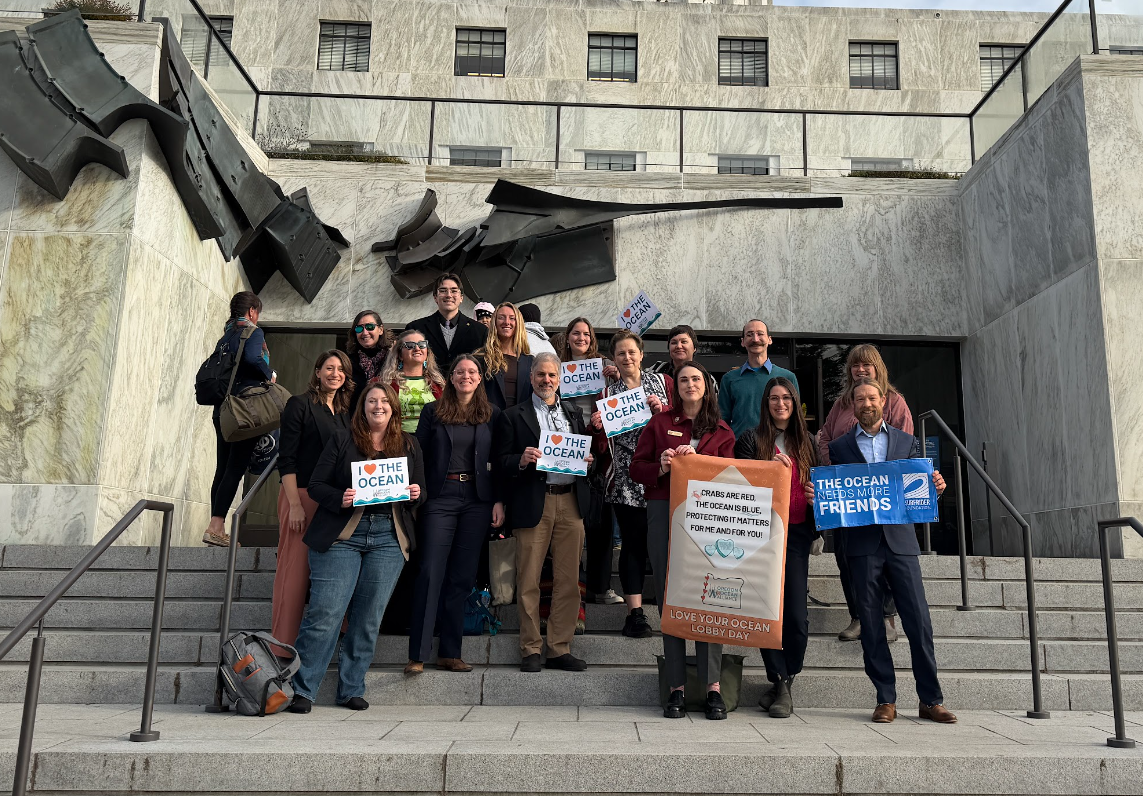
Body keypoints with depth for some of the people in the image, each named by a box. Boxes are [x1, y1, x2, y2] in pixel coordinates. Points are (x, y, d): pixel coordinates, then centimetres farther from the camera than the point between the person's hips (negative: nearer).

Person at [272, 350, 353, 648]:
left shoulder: (345, 413, 15)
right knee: (295, 569, -4)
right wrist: (294, 504, -13)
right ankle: (284, 643, 4)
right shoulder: (300, 405, -2)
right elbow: (286, 458, -7)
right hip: (302, 495, -6)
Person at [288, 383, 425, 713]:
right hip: (342, 535, -2)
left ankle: (352, 690, 16)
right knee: (325, 611, -8)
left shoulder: (409, 445, 14)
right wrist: (339, 499, -14)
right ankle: (302, 690, 4)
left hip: (389, 538, 3)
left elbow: (421, 490, 19)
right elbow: (315, 485, 4)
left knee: (369, 618, 4)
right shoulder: (342, 441, 7)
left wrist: (415, 494, -4)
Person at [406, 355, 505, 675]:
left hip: (477, 500, 2)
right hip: (441, 497, -1)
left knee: (462, 576, 5)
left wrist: (499, 501, -1)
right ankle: (418, 654, -2)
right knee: (430, 573, -7)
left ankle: (450, 653, 13)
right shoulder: (433, 412, 6)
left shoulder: (492, 414, 8)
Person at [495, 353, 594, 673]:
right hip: (534, 504, -3)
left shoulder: (573, 413, 18)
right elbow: (502, 463, 0)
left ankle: (560, 649, 16)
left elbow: (585, 453, 22)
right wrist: (522, 460, -19)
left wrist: (587, 460, 0)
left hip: (570, 502, 4)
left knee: (568, 580, 6)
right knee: (528, 581, 1)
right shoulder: (514, 416, 5)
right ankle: (530, 649, 14)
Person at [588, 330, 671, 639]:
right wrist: (597, 426, -15)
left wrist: (663, 408, -10)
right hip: (626, 480, -1)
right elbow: (605, 439, 5)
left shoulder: (663, 382, 10)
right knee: (634, 542, -2)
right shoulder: (607, 390, 9)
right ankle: (635, 612, 3)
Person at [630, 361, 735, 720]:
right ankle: (677, 687, 5)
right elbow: (636, 468, 11)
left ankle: (713, 686, 0)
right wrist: (660, 468, -8)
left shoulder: (722, 432, 15)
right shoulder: (659, 423, 14)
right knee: (669, 597, 0)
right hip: (664, 514, 0)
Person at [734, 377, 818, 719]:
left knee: (796, 613, -5)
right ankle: (780, 682, 8)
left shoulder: (807, 442, 17)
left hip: (796, 532, 2)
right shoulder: (751, 440, 7)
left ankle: (785, 679, 13)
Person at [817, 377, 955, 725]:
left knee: (919, 620, -3)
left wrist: (935, 487, -12)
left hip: (900, 539, 1)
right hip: (862, 543, 0)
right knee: (870, 622, 2)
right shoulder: (839, 447, 11)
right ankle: (886, 699, 11)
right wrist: (817, 496, -13)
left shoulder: (907, 442, 13)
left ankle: (931, 699, 8)